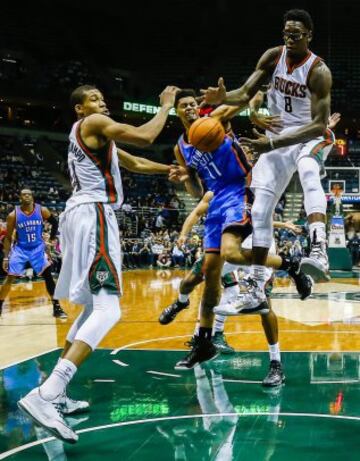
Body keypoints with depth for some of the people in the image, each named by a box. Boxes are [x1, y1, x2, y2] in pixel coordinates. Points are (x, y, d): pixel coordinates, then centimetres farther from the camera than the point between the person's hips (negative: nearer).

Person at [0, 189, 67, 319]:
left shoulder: (42, 210, -9)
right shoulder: (13, 215, -12)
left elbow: (55, 222, 10)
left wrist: (52, 238, 5)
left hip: (38, 248, 1)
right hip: (20, 249, -1)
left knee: (48, 275, -10)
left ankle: (56, 308, -3)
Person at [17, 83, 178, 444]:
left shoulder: (96, 136, 27)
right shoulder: (93, 123, -3)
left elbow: (134, 163, 35)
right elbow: (144, 137, -14)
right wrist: (166, 106, 2)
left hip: (81, 215, 11)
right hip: (93, 215, -11)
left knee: (94, 306, 19)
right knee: (107, 309, -20)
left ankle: (53, 393, 17)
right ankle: (44, 395, -35)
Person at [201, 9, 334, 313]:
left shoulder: (318, 71, -21)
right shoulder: (273, 57, -6)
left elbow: (319, 125, -27)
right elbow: (246, 94, -6)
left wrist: (273, 143, -36)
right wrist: (223, 97, -31)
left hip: (311, 137, -5)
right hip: (278, 139, 5)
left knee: (308, 172, -40)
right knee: (261, 209, -3)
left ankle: (319, 252, -54)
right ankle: (257, 288, 3)